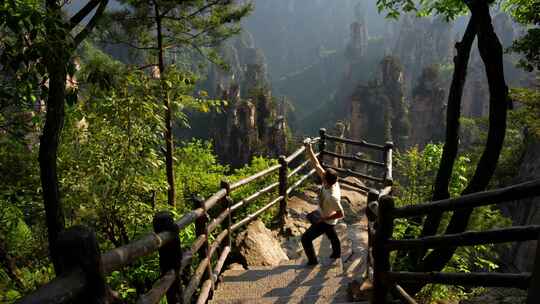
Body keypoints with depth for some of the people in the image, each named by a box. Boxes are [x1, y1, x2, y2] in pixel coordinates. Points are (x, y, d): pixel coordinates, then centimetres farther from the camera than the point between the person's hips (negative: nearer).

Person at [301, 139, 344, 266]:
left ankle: (312, 260, 23)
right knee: (332, 235, 33)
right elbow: (316, 164, -18)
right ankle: (337, 253, 60)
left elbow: (340, 214, -31)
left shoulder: (332, 196, -43)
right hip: (323, 215, 8)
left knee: (306, 238, 3)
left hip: (326, 221, -8)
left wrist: (323, 219, -23)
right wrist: (309, 150, -23)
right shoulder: (329, 182, -23)